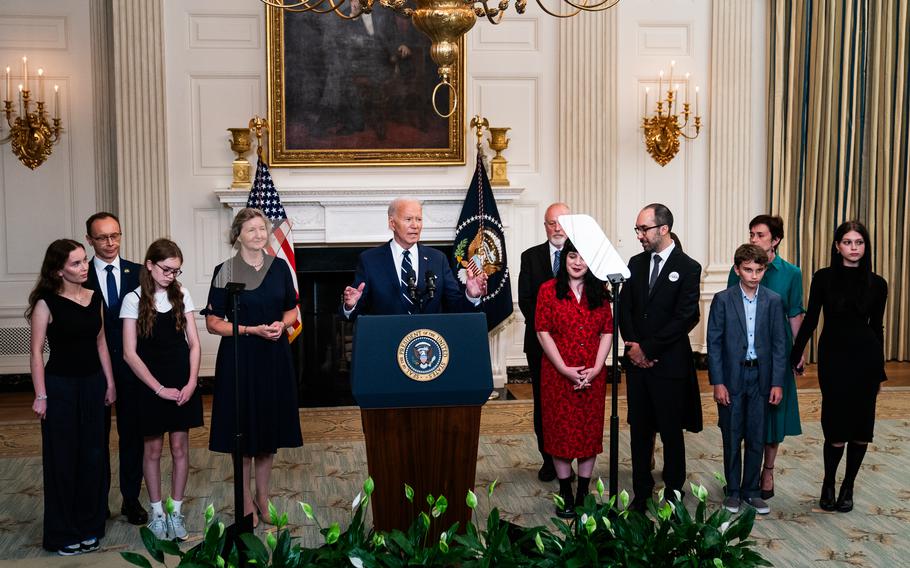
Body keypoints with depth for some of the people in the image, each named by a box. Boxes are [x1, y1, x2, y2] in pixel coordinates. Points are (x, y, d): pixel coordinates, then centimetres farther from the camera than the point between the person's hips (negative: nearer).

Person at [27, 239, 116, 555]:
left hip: (93, 384, 5)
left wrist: (110, 383, 9)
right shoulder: (47, 303, -10)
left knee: (92, 455, 10)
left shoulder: (95, 299, 4)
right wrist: (40, 396, -13)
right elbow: (37, 351, -10)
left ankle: (89, 526, 23)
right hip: (60, 386, -5)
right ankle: (62, 532, 18)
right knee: (62, 457, 5)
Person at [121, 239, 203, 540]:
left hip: (183, 384, 2)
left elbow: (193, 343, 4)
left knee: (180, 448, 7)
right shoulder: (134, 299, -6)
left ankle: (176, 512, 19)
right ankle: (157, 513, 21)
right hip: (150, 385, -2)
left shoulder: (182, 295, 2)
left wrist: (191, 382, -8)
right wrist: (159, 389, -12)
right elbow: (130, 353, -8)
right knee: (153, 449, 8)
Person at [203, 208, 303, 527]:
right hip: (239, 357, -4)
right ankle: (245, 499, 18)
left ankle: (262, 495, 26)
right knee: (243, 429, 3)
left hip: (275, 357, 4)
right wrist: (252, 329, -17)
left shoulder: (279, 267, 4)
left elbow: (292, 310, 13)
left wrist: (281, 324, -8)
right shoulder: (225, 271, -6)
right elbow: (213, 323, -7)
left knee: (270, 427, 10)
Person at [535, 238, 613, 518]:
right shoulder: (549, 290, -2)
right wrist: (565, 369, -13)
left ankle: (584, 492, 18)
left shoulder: (599, 292, 6)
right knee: (560, 430, 4)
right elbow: (543, 332, -6)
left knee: (590, 430, 7)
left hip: (593, 375, 3)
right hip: (558, 374, -2)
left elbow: (607, 332, 4)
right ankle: (565, 494, 15)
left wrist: (596, 368, -9)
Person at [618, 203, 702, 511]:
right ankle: (641, 492, 20)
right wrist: (632, 345, -7)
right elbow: (624, 308, 9)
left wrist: (647, 348, -12)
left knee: (671, 432, 6)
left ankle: (673, 493, 18)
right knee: (639, 430, 10)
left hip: (669, 364, -5)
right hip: (637, 360, 5)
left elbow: (684, 319, -12)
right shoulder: (636, 263, 9)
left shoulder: (688, 268, -7)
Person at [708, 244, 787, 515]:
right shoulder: (723, 299, -4)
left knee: (757, 439, 8)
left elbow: (780, 343, 2)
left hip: (761, 378, 2)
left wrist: (777, 383, -3)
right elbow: (714, 343, -4)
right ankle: (733, 491, 20)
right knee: (732, 438, 8)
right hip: (731, 378, -1)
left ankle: (751, 490, 22)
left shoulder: (774, 300, 1)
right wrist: (717, 382, -9)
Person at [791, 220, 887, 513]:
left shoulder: (876, 284, 2)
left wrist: (880, 370, 10)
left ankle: (848, 487, 22)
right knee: (836, 426, -4)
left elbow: (877, 327, 8)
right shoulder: (823, 278, -2)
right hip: (833, 356, -2)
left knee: (860, 427, 5)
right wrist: (795, 354, 0)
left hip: (865, 358, 2)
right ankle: (828, 485, 18)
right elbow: (810, 319, 2)